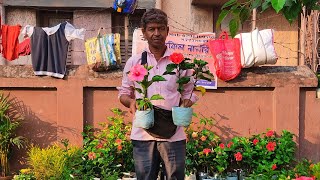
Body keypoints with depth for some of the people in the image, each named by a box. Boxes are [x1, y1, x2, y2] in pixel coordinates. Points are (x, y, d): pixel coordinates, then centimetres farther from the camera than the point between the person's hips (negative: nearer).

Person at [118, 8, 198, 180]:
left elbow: (189, 93, 10)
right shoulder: (134, 62, 6)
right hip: (143, 134, 1)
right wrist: (131, 102, -12)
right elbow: (123, 93, 11)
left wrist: (186, 103, -12)